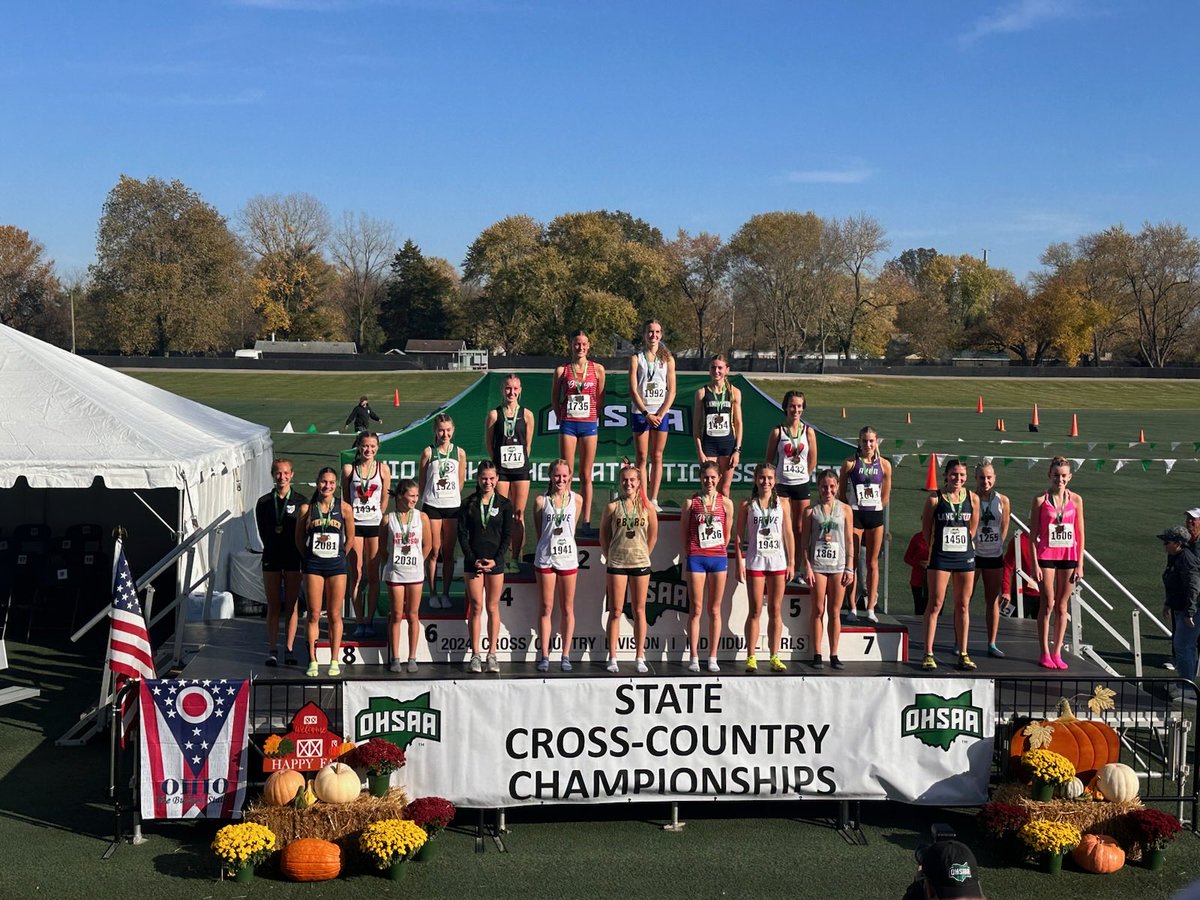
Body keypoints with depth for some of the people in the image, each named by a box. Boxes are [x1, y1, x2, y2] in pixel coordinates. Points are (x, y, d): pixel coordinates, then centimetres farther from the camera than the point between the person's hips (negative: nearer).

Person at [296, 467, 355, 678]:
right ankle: (312, 661, 10)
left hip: (336, 565, 0)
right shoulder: (306, 508, 0)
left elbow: (350, 537, 9)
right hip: (313, 565, 0)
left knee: (335, 615, 5)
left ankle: (334, 661, 13)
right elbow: (299, 538, 11)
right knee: (314, 615, 3)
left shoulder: (344, 508, -1)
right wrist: (311, 553, 10)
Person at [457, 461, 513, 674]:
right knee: (476, 608, 0)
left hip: (496, 562, 0)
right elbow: (462, 535, 1)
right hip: (473, 562, 0)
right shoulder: (468, 504, 3)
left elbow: (507, 535, 2)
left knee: (493, 608, 5)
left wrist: (496, 559, -9)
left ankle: (492, 654, 11)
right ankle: (475, 655, 5)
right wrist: (474, 560, -8)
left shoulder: (504, 504, 3)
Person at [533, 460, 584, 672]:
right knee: (546, 609, 3)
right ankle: (545, 656, 7)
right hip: (545, 557, -1)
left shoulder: (577, 500, 4)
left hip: (568, 557, 1)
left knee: (567, 609, 6)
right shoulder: (541, 501, 0)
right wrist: (548, 546, 9)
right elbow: (539, 532, 8)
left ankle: (566, 655, 13)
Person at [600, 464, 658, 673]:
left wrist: (643, 555, 7)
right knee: (615, 612, 3)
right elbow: (603, 536, 6)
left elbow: (653, 536, 10)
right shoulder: (612, 507, -1)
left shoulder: (647, 507, 2)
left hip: (640, 564, 1)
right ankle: (612, 658, 7)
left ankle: (639, 658, 12)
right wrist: (610, 557, 3)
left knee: (639, 611, 6)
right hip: (616, 564, -1)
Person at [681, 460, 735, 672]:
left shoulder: (725, 503, 5)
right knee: (696, 609, 1)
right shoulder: (691, 502, 2)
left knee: (714, 610, 6)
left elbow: (727, 533, 12)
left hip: (718, 558, 1)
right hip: (696, 558, -1)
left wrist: (719, 551, 9)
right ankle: (694, 658, 4)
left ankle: (713, 658, 11)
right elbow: (683, 532, 6)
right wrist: (688, 554, 3)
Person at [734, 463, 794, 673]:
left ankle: (775, 657, 9)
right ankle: (751, 657, 3)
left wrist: (791, 563, 3)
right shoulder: (747, 505, 3)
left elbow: (789, 535, 8)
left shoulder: (782, 505, 7)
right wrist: (739, 563, -4)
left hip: (778, 561, 2)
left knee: (775, 611, 4)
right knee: (755, 611, -1)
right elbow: (738, 536, 2)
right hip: (755, 561, -2)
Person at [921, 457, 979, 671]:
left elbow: (972, 528, 13)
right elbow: (926, 529, 2)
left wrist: (962, 545, 12)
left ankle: (963, 654, 14)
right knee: (935, 604, -2)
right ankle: (928, 654, 1)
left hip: (965, 556, 3)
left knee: (963, 605, 7)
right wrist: (937, 547, 7)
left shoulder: (973, 499, 3)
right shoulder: (935, 499, -6)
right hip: (940, 557, -3)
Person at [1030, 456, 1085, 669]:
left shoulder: (1075, 500, 4)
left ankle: (1057, 653, 14)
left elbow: (1080, 534, 7)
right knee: (1047, 605, -1)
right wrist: (1034, 563, -8)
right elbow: (1034, 533, -2)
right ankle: (1045, 653, 6)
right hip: (1046, 556, -2)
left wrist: (1080, 564, 3)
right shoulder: (1040, 500, -3)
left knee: (1061, 606, 7)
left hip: (1068, 557, 2)